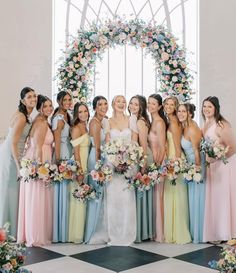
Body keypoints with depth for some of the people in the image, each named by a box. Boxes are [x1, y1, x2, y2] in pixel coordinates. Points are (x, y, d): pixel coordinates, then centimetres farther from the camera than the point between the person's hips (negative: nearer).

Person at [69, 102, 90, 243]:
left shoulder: (85, 127, 14)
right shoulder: (76, 128, -10)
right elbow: (76, 151, -15)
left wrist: (85, 170, 10)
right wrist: (80, 171, -19)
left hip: (85, 166, 8)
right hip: (79, 166, -8)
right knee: (78, 199, -3)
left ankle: (80, 232, 22)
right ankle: (76, 235, 5)